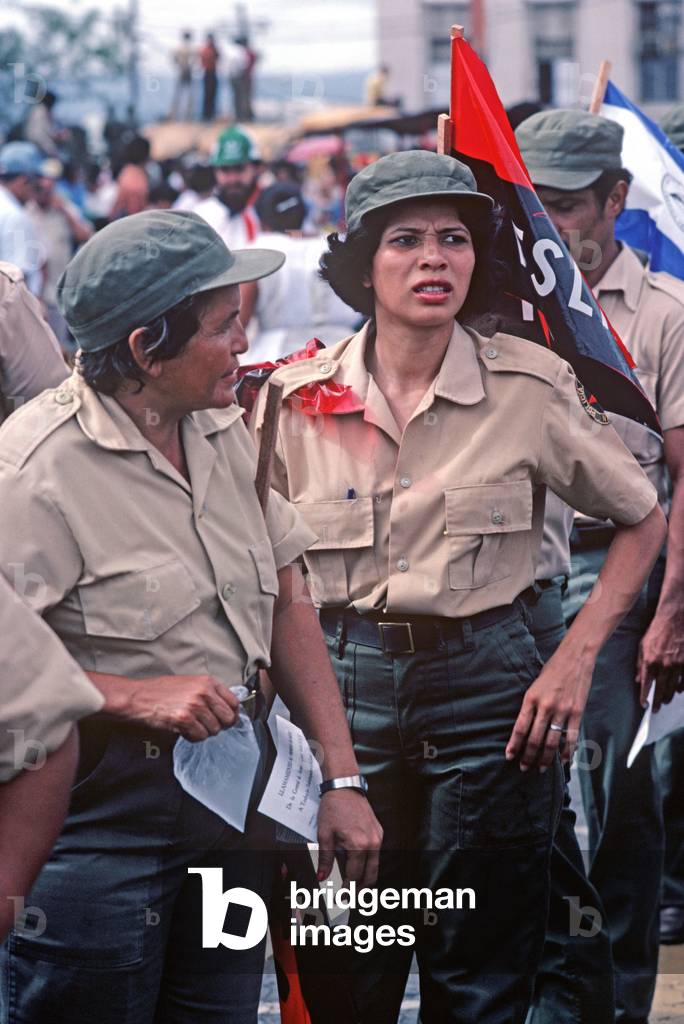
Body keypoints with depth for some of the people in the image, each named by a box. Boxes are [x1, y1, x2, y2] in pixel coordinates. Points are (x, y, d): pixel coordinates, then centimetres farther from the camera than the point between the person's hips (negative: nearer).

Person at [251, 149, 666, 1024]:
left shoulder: (530, 386, -4)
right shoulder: (297, 397, 0)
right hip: (343, 680, 1)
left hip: (486, 684, -1)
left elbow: (643, 521, 6)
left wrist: (574, 662, -2)